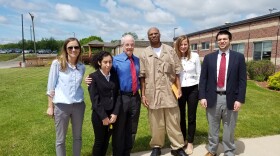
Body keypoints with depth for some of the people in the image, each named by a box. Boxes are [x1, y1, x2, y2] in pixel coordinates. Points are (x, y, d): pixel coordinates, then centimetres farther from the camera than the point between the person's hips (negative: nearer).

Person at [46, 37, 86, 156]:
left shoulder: (81, 67, 5)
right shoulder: (57, 63, -6)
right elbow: (51, 86, -4)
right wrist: (50, 106, -3)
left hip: (78, 105, 4)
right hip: (61, 106, -3)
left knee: (77, 137, 17)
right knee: (60, 139, 11)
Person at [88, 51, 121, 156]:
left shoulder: (115, 75, 5)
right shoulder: (93, 77, -7)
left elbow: (118, 95, 2)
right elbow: (95, 99, -11)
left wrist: (115, 113, -7)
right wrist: (103, 116, -13)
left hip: (113, 114, 3)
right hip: (99, 115, -3)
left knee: (106, 142, 15)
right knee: (99, 142, 10)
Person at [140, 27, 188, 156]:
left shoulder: (170, 50, 6)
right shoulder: (144, 54, 3)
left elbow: (176, 71, 6)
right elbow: (142, 76, 1)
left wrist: (179, 87, -3)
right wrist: (143, 95, -3)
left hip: (169, 92, 1)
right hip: (153, 93, 0)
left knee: (173, 121, 8)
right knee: (155, 122, 9)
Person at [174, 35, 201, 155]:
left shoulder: (195, 56, -4)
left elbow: (199, 74, 2)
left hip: (193, 89, 0)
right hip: (179, 90, 1)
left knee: (191, 117, 9)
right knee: (181, 116, 13)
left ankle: (190, 142, 24)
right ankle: (183, 139, 33)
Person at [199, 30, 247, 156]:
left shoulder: (239, 57, 1)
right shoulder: (209, 58, 4)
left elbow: (242, 80, -1)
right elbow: (203, 79, 3)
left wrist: (240, 99, -8)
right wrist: (202, 97, -5)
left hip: (230, 99, -1)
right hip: (212, 98, 1)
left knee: (229, 129, 12)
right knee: (212, 128, 14)